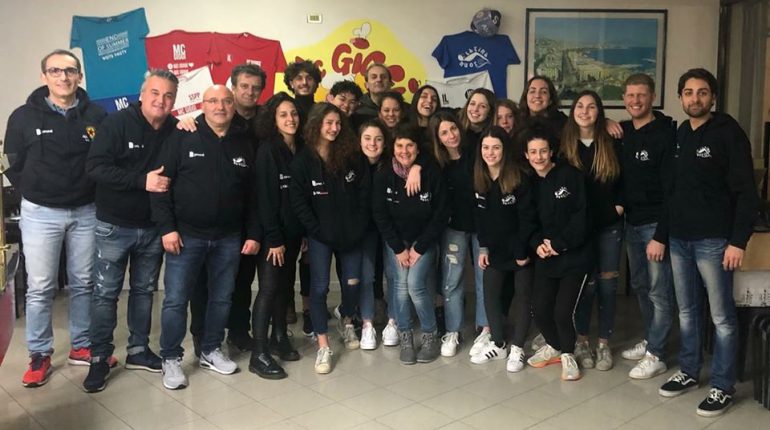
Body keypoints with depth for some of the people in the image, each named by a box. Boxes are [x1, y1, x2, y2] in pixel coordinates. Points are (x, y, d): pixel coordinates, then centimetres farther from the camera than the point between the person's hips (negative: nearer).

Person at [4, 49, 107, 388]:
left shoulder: (96, 116, -2)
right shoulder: (24, 117, -3)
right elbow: (13, 166, 4)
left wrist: (93, 193, -1)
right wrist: (36, 195, 4)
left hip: (86, 211, 1)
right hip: (40, 213, -1)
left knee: (83, 284, 11)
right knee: (40, 288, 3)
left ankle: (81, 347, 25)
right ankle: (39, 356, 16)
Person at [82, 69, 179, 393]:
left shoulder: (175, 130, 0)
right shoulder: (117, 123, -11)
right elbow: (95, 167, -19)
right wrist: (142, 180, -26)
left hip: (153, 227, 4)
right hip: (115, 226, -4)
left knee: (144, 291, 14)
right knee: (105, 293, 3)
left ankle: (138, 350, 28)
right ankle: (99, 359, 14)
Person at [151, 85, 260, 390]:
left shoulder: (244, 144, 7)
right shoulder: (182, 138, -4)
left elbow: (253, 193, 9)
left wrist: (253, 234, 5)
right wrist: (167, 227, -13)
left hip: (229, 238, 4)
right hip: (186, 235, -3)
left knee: (222, 298, 13)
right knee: (175, 300, 1)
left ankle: (211, 351, 30)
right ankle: (171, 359, 17)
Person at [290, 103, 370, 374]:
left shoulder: (352, 157, 2)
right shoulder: (302, 161, -5)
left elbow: (364, 194, 3)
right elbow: (299, 203, -8)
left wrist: (359, 226, -4)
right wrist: (318, 231, -11)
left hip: (351, 234, 3)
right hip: (320, 236, -2)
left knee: (352, 283, 8)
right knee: (319, 287, -3)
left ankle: (346, 322, 38)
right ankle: (323, 347, 6)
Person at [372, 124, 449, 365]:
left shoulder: (432, 175, -15)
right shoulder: (383, 177, -11)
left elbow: (440, 215, -11)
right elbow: (380, 216, -7)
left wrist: (419, 248, -11)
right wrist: (399, 248, -10)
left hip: (423, 240, -1)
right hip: (395, 240, 2)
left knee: (415, 285, -15)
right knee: (400, 285, -10)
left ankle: (430, 335, 5)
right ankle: (405, 337, 8)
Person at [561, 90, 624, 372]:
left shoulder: (612, 143, 2)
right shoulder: (564, 145, 0)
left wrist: (619, 207, -2)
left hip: (609, 225, 1)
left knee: (607, 284, 4)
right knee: (586, 283, 0)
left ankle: (604, 343, 16)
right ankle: (581, 341, 16)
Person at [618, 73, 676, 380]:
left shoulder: (666, 134, -13)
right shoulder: (622, 132, 7)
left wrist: (661, 236, -20)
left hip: (656, 224, -7)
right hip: (632, 223, 7)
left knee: (659, 292, 0)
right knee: (640, 286, 16)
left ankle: (656, 355, 9)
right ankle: (650, 341, 30)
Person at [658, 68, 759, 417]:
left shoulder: (729, 134, -7)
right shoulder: (678, 135, 10)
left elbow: (746, 193, -10)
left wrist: (738, 241, -16)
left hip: (713, 240, -6)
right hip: (678, 238, 6)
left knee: (722, 317, 3)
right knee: (687, 311, 15)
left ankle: (723, 387, 13)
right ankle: (689, 372, 28)